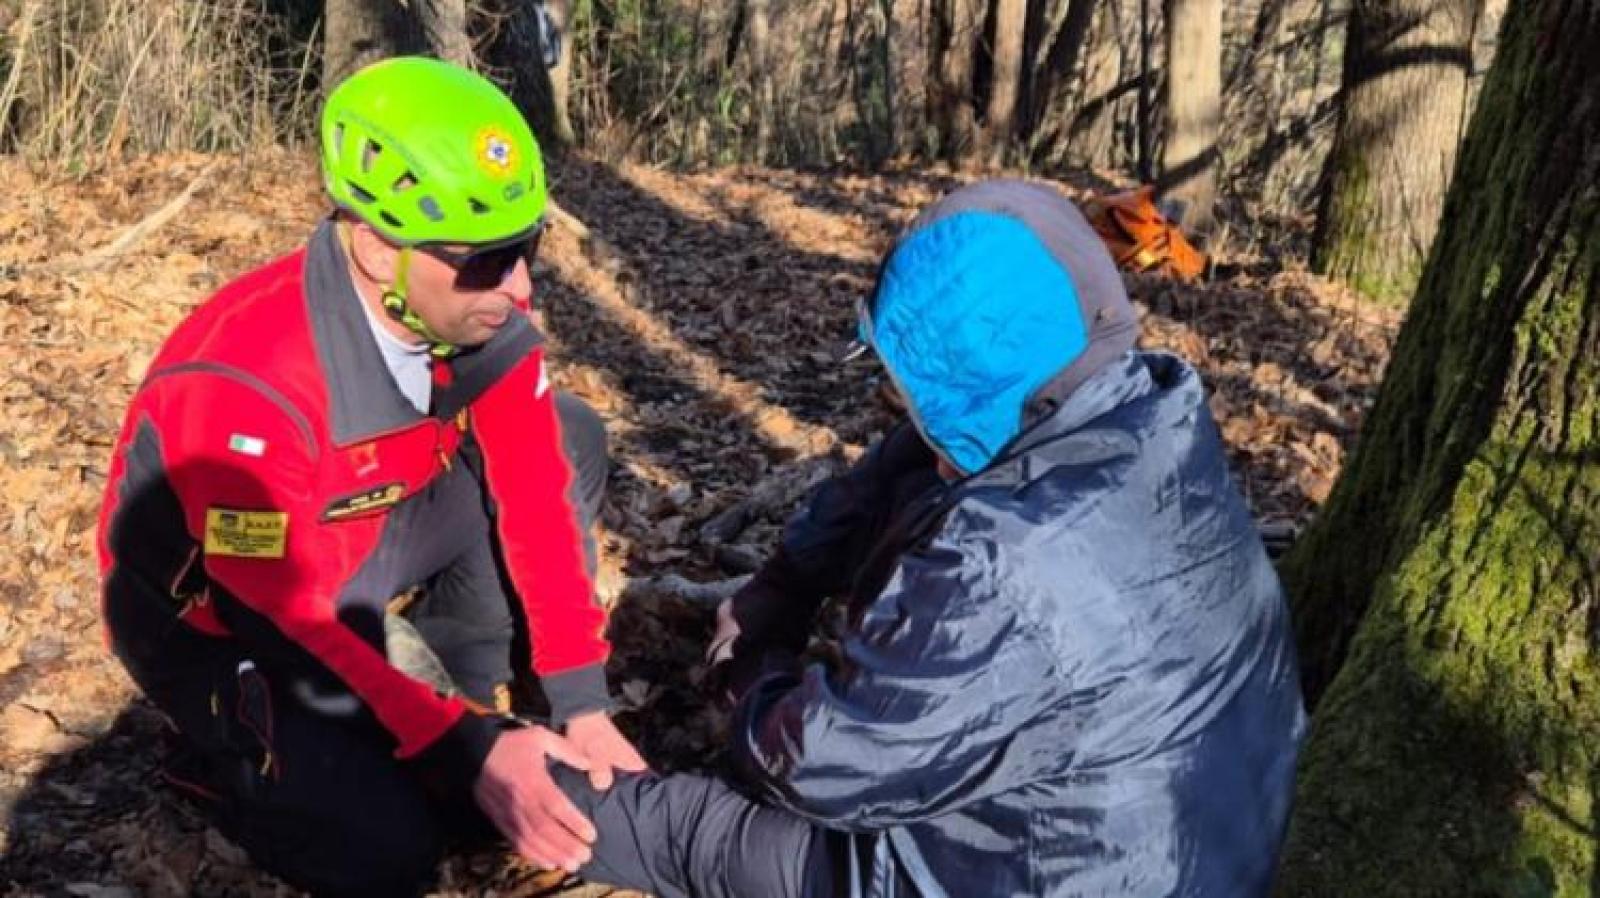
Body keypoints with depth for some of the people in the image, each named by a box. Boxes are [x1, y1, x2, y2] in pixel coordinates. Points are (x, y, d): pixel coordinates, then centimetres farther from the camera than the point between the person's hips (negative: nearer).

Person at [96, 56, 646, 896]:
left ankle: (465, 679, 5)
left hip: (358, 542, 6)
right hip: (216, 615, -6)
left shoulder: (481, 309, -18)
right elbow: (287, 623, -29)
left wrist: (582, 703, -16)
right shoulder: (248, 385, -37)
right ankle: (225, 752, 8)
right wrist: (469, 754, -30)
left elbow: (531, 485, -13)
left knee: (568, 442, -9)